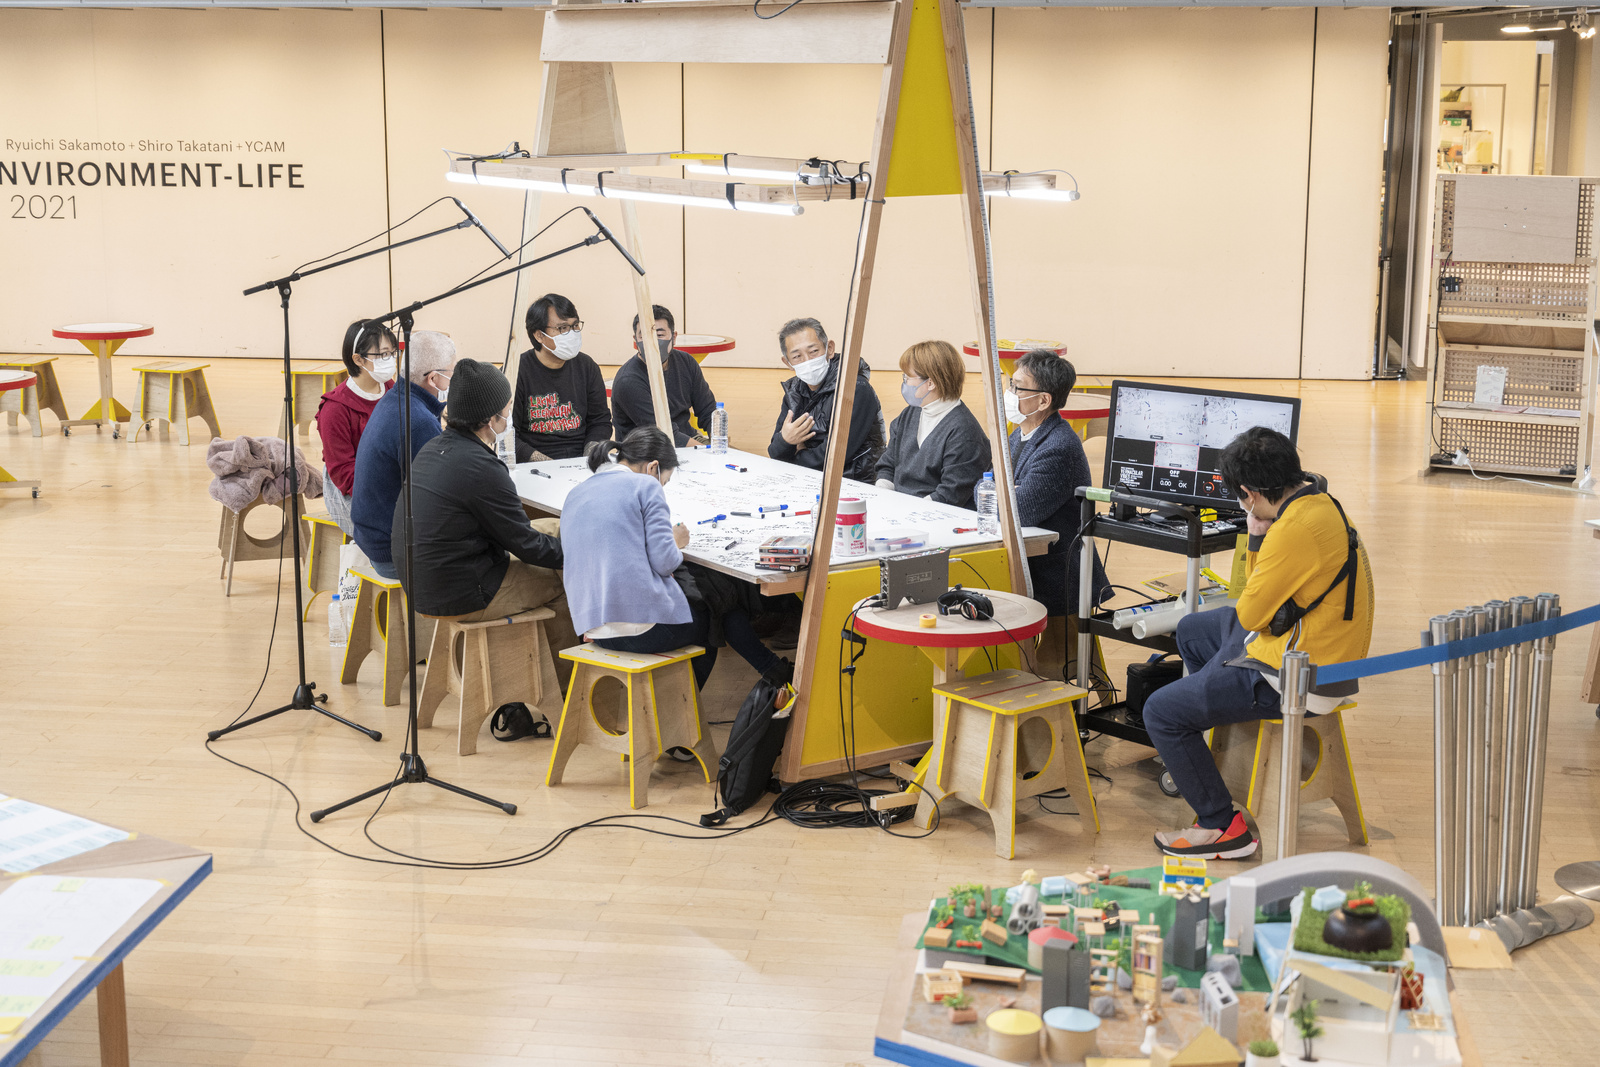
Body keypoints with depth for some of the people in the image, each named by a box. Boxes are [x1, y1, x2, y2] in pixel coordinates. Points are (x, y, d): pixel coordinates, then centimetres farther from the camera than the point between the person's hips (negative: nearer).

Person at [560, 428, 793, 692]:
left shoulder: (575, 495, 15)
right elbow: (664, 562, -14)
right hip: (643, 624, -7)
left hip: (595, 631, 8)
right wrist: (676, 543, 8)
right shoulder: (645, 485, -6)